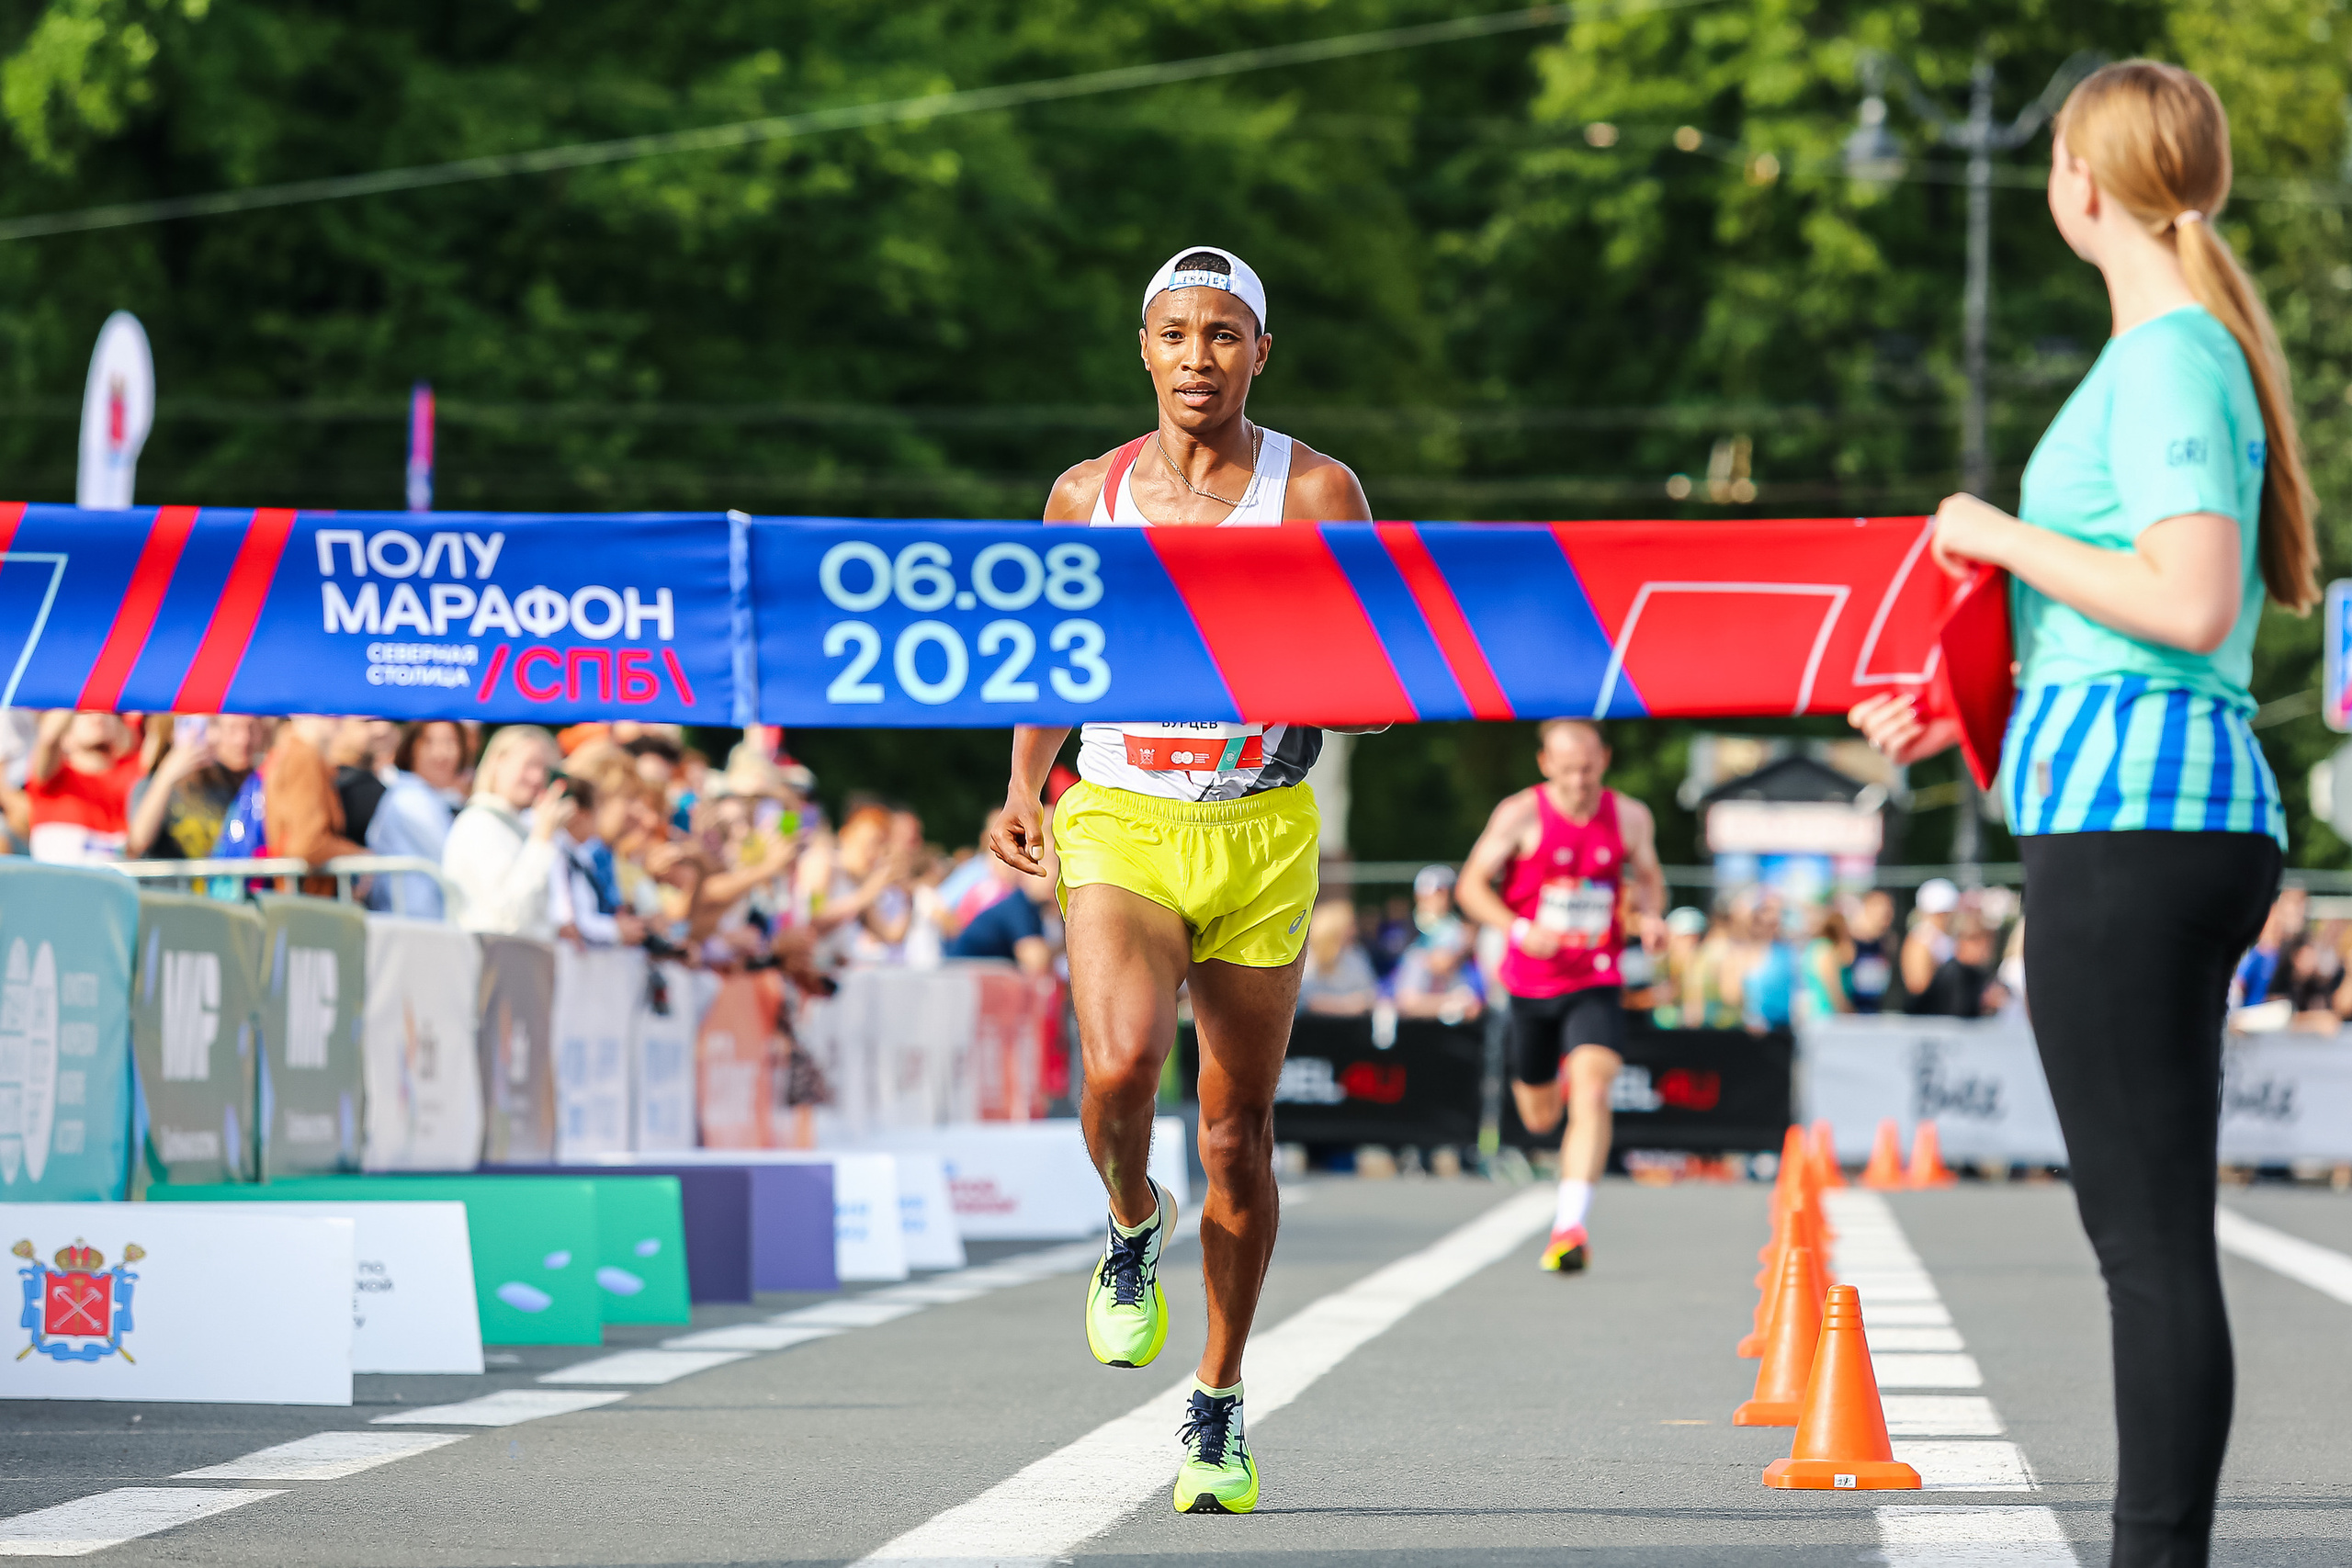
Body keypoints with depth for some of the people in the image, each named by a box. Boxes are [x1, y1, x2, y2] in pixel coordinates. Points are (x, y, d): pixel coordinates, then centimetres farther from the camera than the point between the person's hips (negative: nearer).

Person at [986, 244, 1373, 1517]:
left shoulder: (1316, 494, -1)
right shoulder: (1087, 495, 5)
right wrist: (1025, 785, 2)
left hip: (1262, 835, 0)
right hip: (1120, 830, 0)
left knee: (1237, 1132, 5)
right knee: (1119, 1065, -26)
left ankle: (1218, 1408, 20)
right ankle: (1132, 1227, 8)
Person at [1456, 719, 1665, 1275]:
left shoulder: (1630, 818, -2)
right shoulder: (1521, 816, -11)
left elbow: (1649, 878, 16)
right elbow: (1472, 884, -6)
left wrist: (1650, 913, -7)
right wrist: (1520, 930, -23)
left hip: (1596, 983, 0)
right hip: (1531, 981, 0)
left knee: (1591, 1091, -24)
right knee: (1540, 1118, 16)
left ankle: (1570, 1227, -28)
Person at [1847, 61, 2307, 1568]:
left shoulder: (2166, 358, -10)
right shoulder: (2203, 348, 19)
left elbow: (2192, 604, -22)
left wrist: (2007, 536, -10)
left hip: (2130, 816, -10)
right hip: (2182, 810, 10)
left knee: (2153, 1235, -10)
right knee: (2151, 1229, 12)